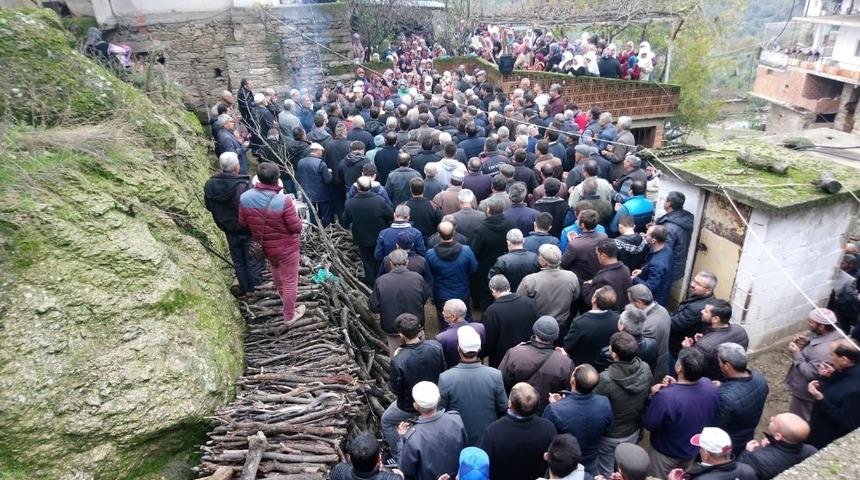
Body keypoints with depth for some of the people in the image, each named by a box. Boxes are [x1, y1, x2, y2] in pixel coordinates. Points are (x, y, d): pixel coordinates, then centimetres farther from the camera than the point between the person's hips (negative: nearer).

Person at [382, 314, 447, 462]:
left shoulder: (398, 361, -35)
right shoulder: (435, 347, -23)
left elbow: (395, 389, -19)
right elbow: (443, 371, -7)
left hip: (409, 405, -4)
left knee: (386, 421, 26)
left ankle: (399, 457, 34)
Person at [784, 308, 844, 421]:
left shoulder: (823, 350, -39)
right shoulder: (833, 333, -8)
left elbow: (810, 373, -32)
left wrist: (796, 354, -29)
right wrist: (806, 342, -7)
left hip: (805, 391, -9)